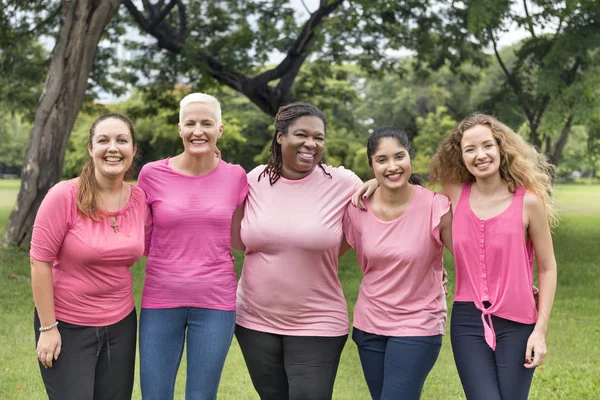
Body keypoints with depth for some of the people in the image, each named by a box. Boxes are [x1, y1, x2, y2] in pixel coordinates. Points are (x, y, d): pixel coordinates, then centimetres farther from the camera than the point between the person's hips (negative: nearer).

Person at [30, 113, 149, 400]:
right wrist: (48, 327, -13)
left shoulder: (140, 199, -4)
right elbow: (40, 261, -14)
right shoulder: (64, 196, -18)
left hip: (121, 323, 5)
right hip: (66, 325, -4)